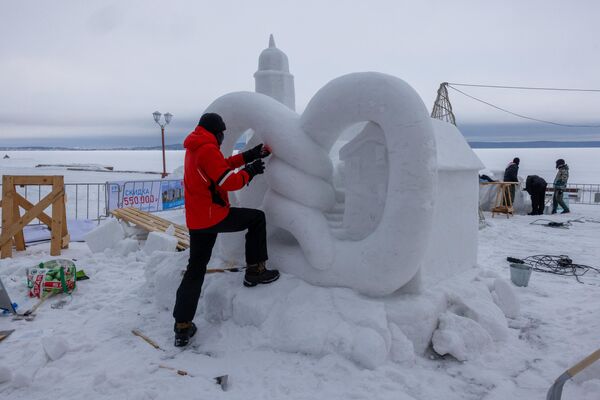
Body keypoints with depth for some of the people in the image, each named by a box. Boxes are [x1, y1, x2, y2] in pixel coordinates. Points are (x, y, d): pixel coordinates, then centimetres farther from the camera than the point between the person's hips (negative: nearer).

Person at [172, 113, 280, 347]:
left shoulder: (194, 149, 17)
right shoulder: (208, 149, -13)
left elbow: (222, 165, 22)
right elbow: (229, 182, -18)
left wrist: (249, 156, 17)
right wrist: (250, 171, -2)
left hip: (196, 221, 9)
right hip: (214, 217, -9)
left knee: (195, 270, 12)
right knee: (257, 218, 10)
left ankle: (182, 327, 14)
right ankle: (255, 271, 12)